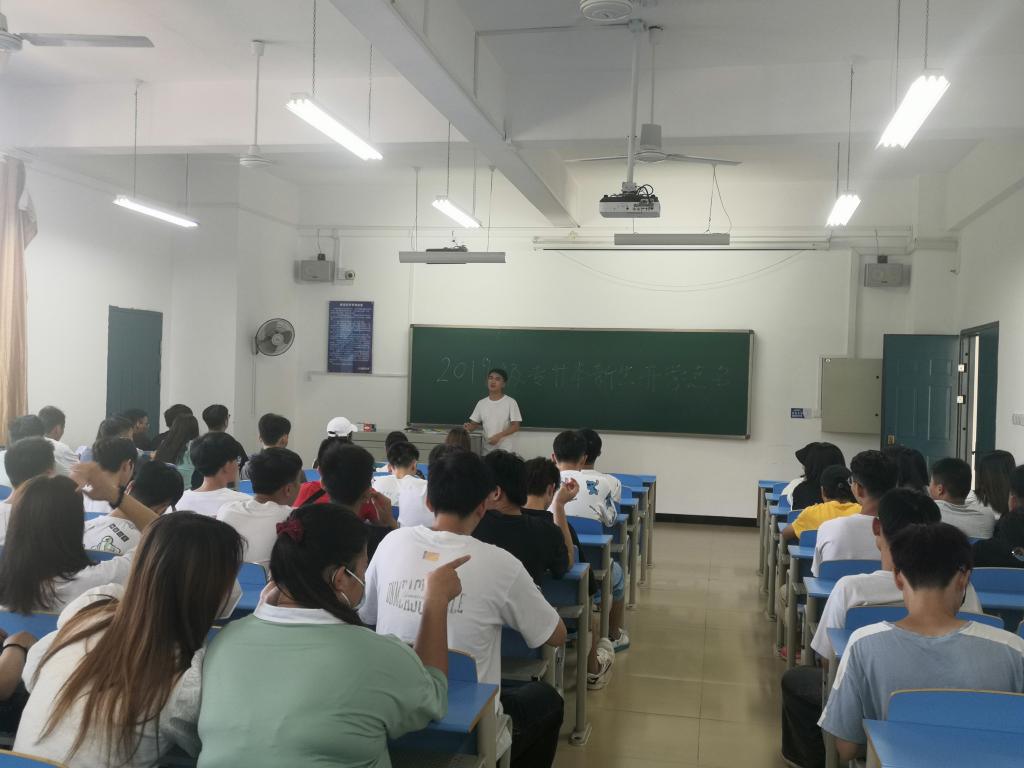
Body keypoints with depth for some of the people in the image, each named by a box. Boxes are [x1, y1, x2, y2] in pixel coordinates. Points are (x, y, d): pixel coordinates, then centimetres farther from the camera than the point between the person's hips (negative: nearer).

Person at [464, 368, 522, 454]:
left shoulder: (510, 402, -6)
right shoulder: (481, 403, 8)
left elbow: (516, 426, -8)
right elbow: (475, 423, 13)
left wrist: (498, 436, -20)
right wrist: (469, 427, -12)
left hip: (506, 450, -4)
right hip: (487, 449, 4)